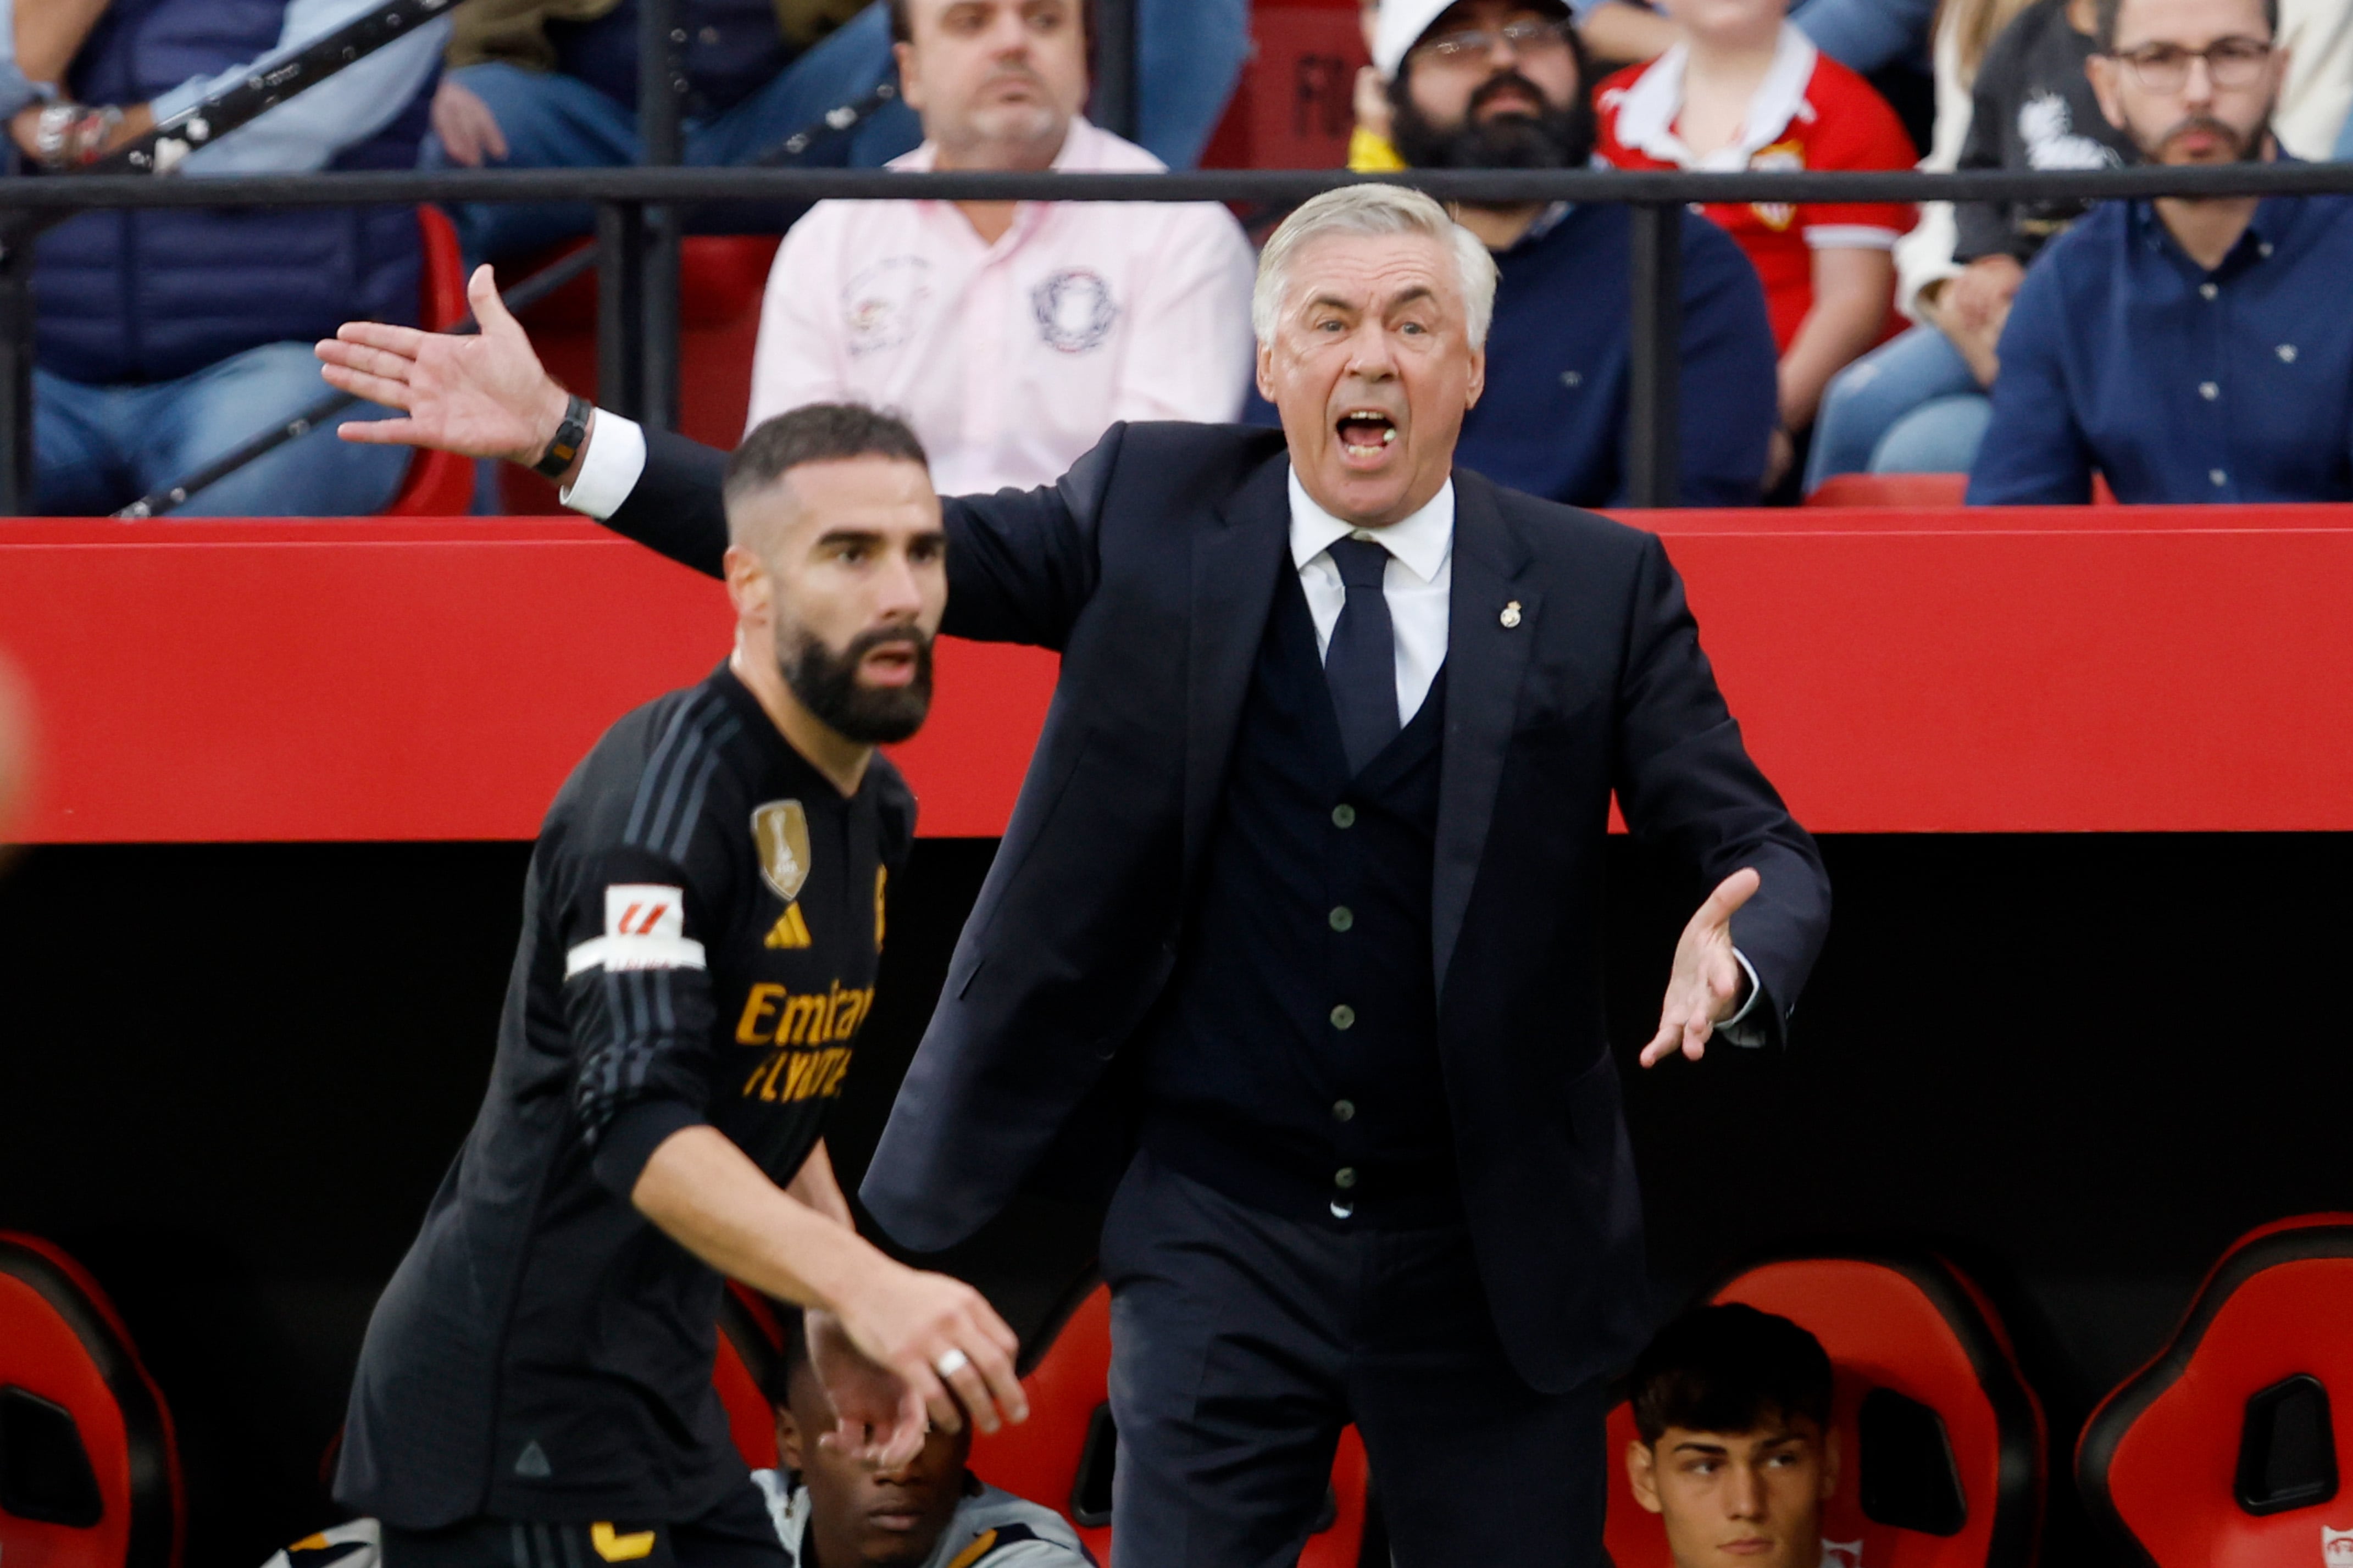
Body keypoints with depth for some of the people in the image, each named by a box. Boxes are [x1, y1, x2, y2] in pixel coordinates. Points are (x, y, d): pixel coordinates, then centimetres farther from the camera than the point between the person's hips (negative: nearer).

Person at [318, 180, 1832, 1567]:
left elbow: (1760, 850, -2)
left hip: (1486, 1259, 0)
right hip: (1221, 1235, 0)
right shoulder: (1158, 515, 1)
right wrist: (563, 437, -8)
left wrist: (1736, 963, -27)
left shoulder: (1597, 585, -1)